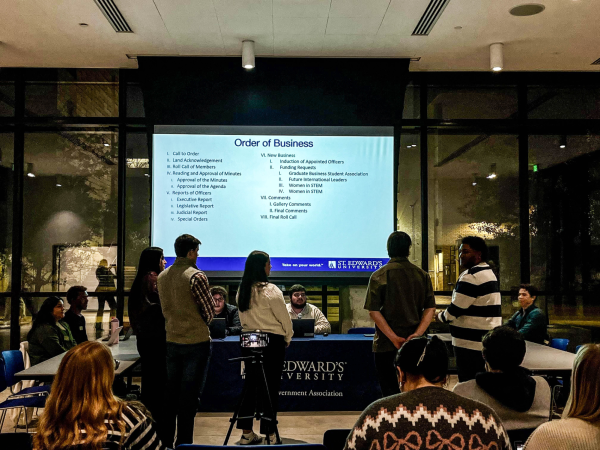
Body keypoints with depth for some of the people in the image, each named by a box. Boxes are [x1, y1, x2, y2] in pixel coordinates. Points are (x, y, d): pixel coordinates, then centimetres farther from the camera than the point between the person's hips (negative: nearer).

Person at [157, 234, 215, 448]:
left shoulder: (162, 276, 5)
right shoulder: (196, 276, -15)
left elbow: (165, 308, 13)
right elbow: (210, 311, -9)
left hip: (171, 340, 6)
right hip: (196, 341, -6)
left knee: (170, 393, 15)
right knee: (189, 396, 1)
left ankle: (165, 440, 22)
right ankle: (183, 443, 7)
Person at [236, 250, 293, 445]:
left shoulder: (241, 291, 4)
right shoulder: (270, 290, -15)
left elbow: (243, 319, 10)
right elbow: (284, 318, -9)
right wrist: (287, 337, 7)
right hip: (272, 341, -6)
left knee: (250, 385, 12)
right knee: (270, 387, 1)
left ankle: (247, 433, 19)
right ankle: (269, 434, 7)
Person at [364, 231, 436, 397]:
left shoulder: (379, 276, -6)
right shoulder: (422, 275, 4)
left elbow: (374, 311, -12)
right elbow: (430, 308, -2)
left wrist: (394, 338, -14)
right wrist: (417, 334, -10)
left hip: (386, 345, -3)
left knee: (390, 392, 3)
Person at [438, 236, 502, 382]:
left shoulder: (471, 276, -16)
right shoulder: (489, 272, 16)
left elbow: (455, 310, -16)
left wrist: (440, 316, 4)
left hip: (471, 344, -10)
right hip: (488, 342, 10)